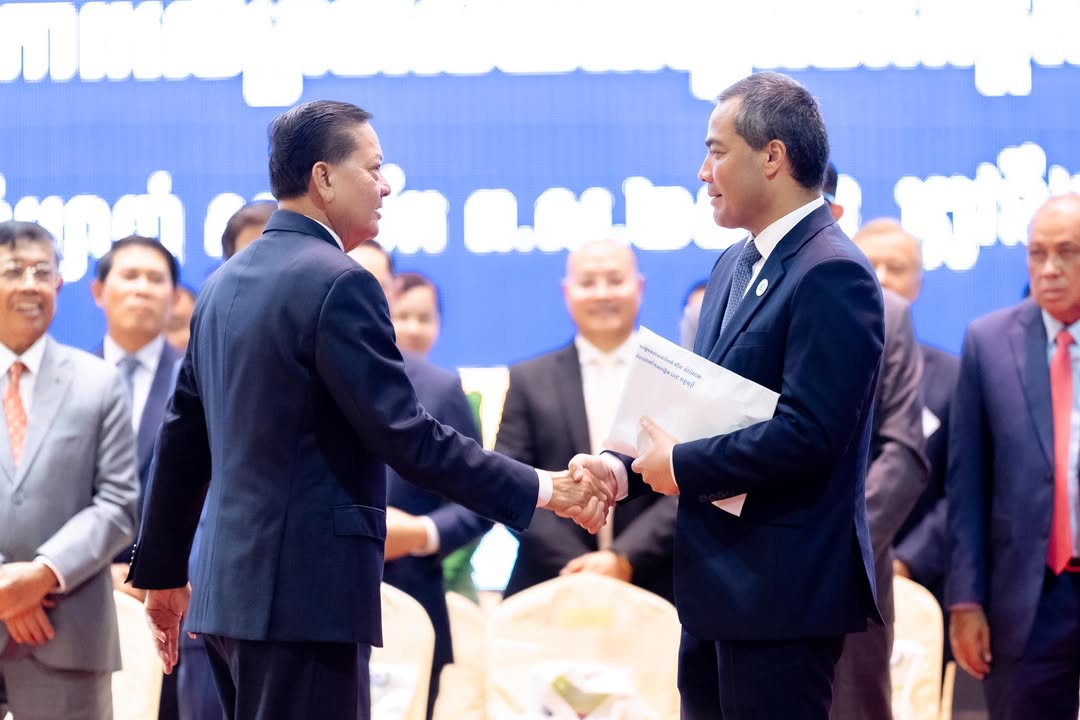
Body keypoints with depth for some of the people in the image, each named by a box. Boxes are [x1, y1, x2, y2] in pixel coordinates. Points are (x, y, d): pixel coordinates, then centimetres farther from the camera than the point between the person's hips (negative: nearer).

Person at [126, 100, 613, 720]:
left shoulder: (225, 284, 14)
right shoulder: (339, 283, -13)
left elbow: (183, 438, 19)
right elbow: (406, 435, -18)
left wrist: (163, 571, 26)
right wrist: (542, 490, -12)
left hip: (232, 585, 9)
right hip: (307, 593, -9)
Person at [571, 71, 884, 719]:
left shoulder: (833, 274, -16)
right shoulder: (736, 267, 15)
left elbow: (808, 434, -23)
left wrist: (682, 467, -14)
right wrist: (628, 469, 2)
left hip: (782, 589, -10)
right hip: (718, 589, 10)